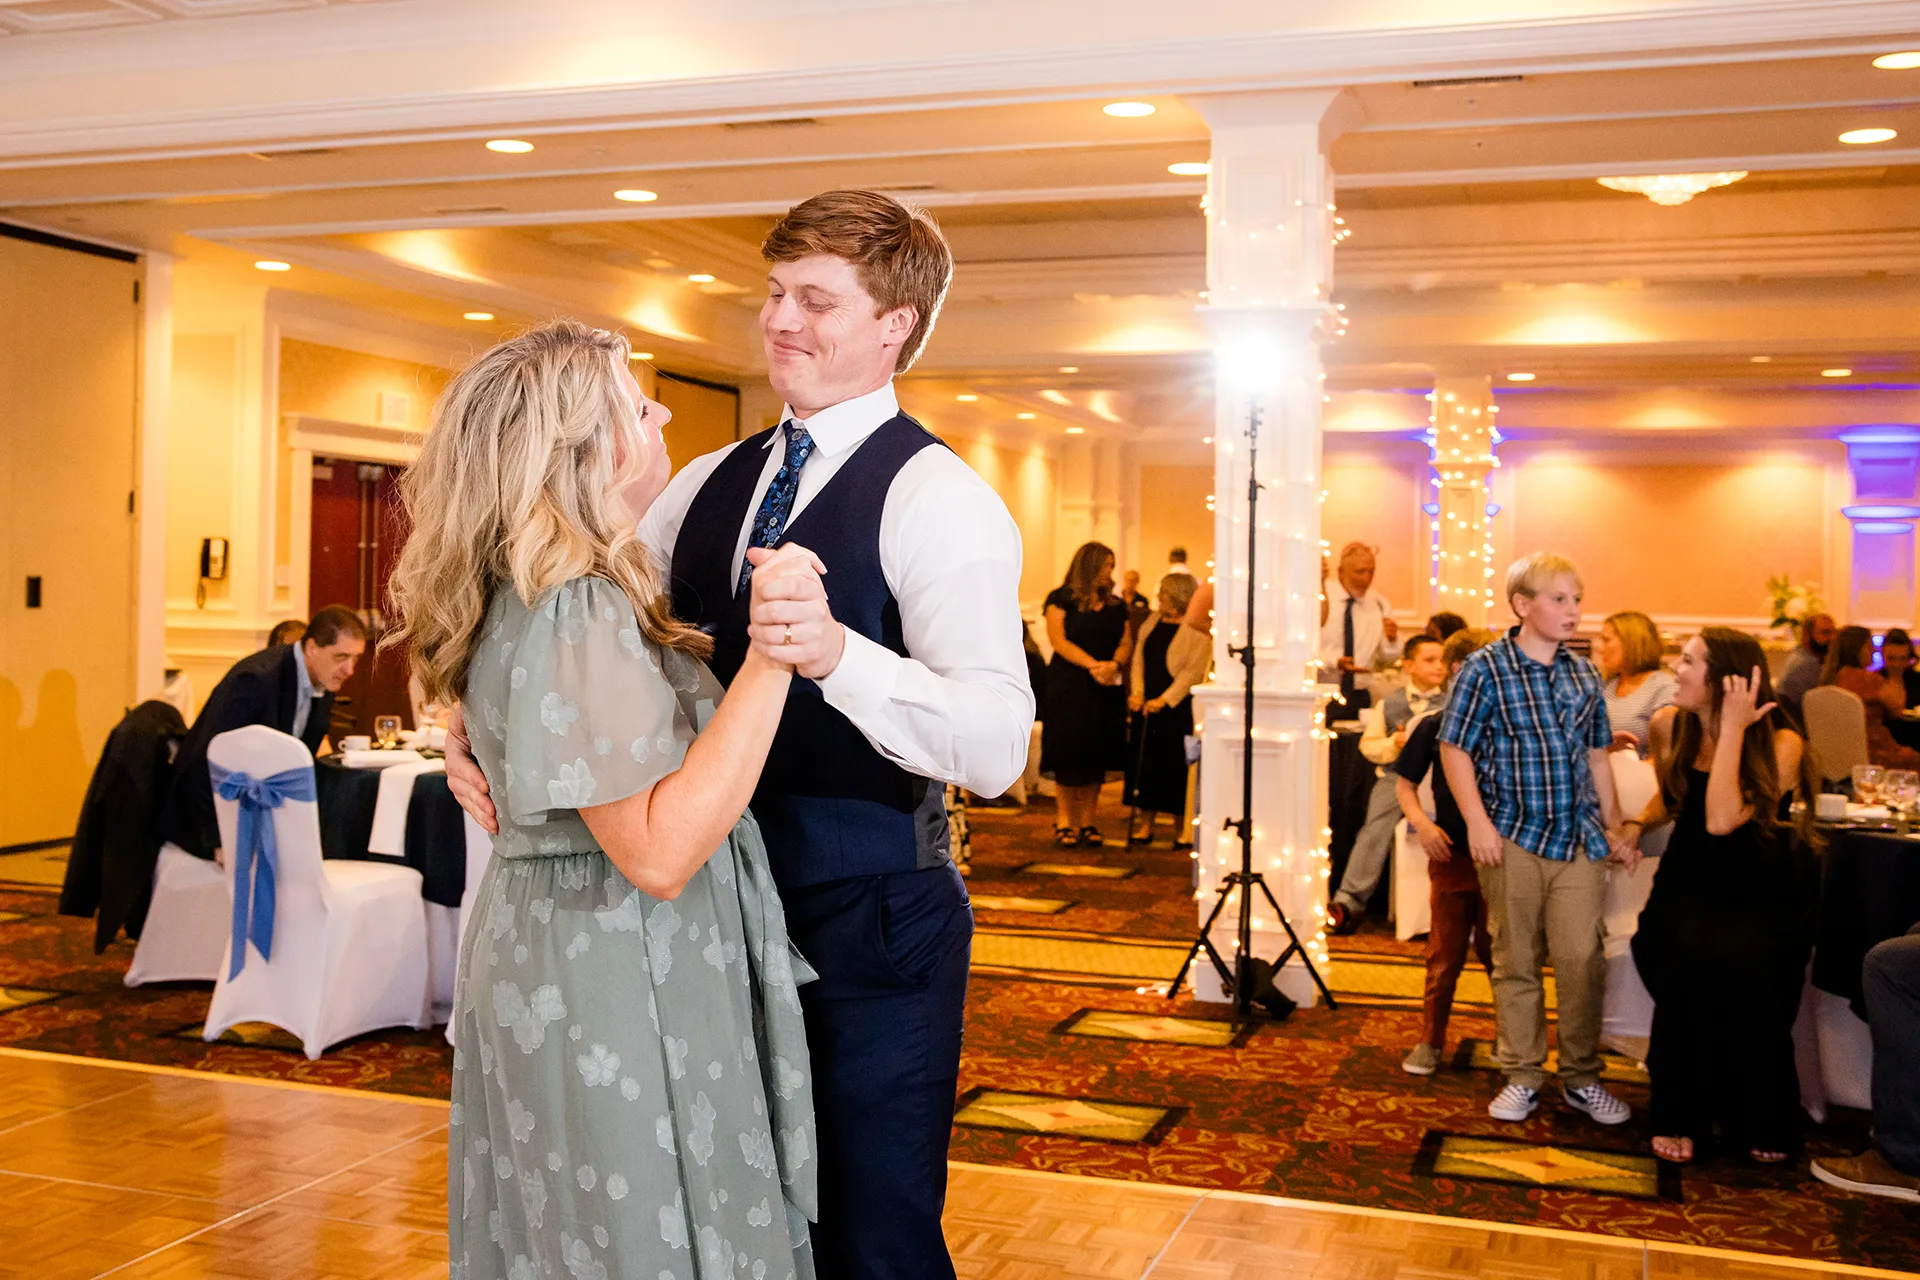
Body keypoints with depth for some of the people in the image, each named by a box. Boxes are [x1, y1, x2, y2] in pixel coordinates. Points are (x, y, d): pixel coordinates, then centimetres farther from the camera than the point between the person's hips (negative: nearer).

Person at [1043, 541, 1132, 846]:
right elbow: (1058, 640, -10)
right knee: (1069, 755, -4)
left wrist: (1114, 664, -14)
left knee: (1097, 755, 4)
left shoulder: (1116, 605, 14)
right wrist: (1093, 665, -19)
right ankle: (1064, 821, 4)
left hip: (1106, 688, 4)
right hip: (1068, 686, -4)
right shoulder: (1061, 599, -1)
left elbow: (1126, 642, 8)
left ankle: (1089, 821, 10)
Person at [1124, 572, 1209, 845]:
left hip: (1177, 707, -6)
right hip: (1146, 705, 6)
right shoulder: (1152, 623, 12)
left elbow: (1193, 670, -14)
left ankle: (1179, 828, 9)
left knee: (1175, 764, -1)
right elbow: (1138, 659, 11)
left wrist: (1164, 700, -18)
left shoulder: (1197, 630, -9)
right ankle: (1145, 825, 13)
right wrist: (1136, 693, -3)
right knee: (1144, 762, 6)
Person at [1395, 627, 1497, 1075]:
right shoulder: (1434, 727, 0)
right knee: (1444, 956, 9)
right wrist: (1421, 823, -11)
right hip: (1451, 855, 1)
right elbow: (1404, 785, 5)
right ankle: (1432, 1041, 20)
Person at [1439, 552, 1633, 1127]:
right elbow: (1455, 748, -5)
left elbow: (1597, 756, 16)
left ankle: (1582, 1078, 15)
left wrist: (1614, 826, 15)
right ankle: (1522, 1077, 18)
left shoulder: (1584, 674, 9)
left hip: (1580, 841, 3)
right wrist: (1478, 822, -12)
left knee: (1582, 958, 0)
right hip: (1513, 839, -3)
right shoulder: (1485, 669, -6)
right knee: (1515, 962, 6)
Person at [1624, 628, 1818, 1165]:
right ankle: (1683, 1115, -8)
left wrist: (1732, 728, -25)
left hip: (1764, 892, -3)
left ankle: (1760, 1120, -4)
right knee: (1686, 960, -28)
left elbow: (1721, 819, -27)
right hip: (1691, 884, 3)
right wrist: (1635, 824, 3)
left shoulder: (1780, 743, -12)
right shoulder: (1670, 727, 1)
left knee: (1738, 966, -30)